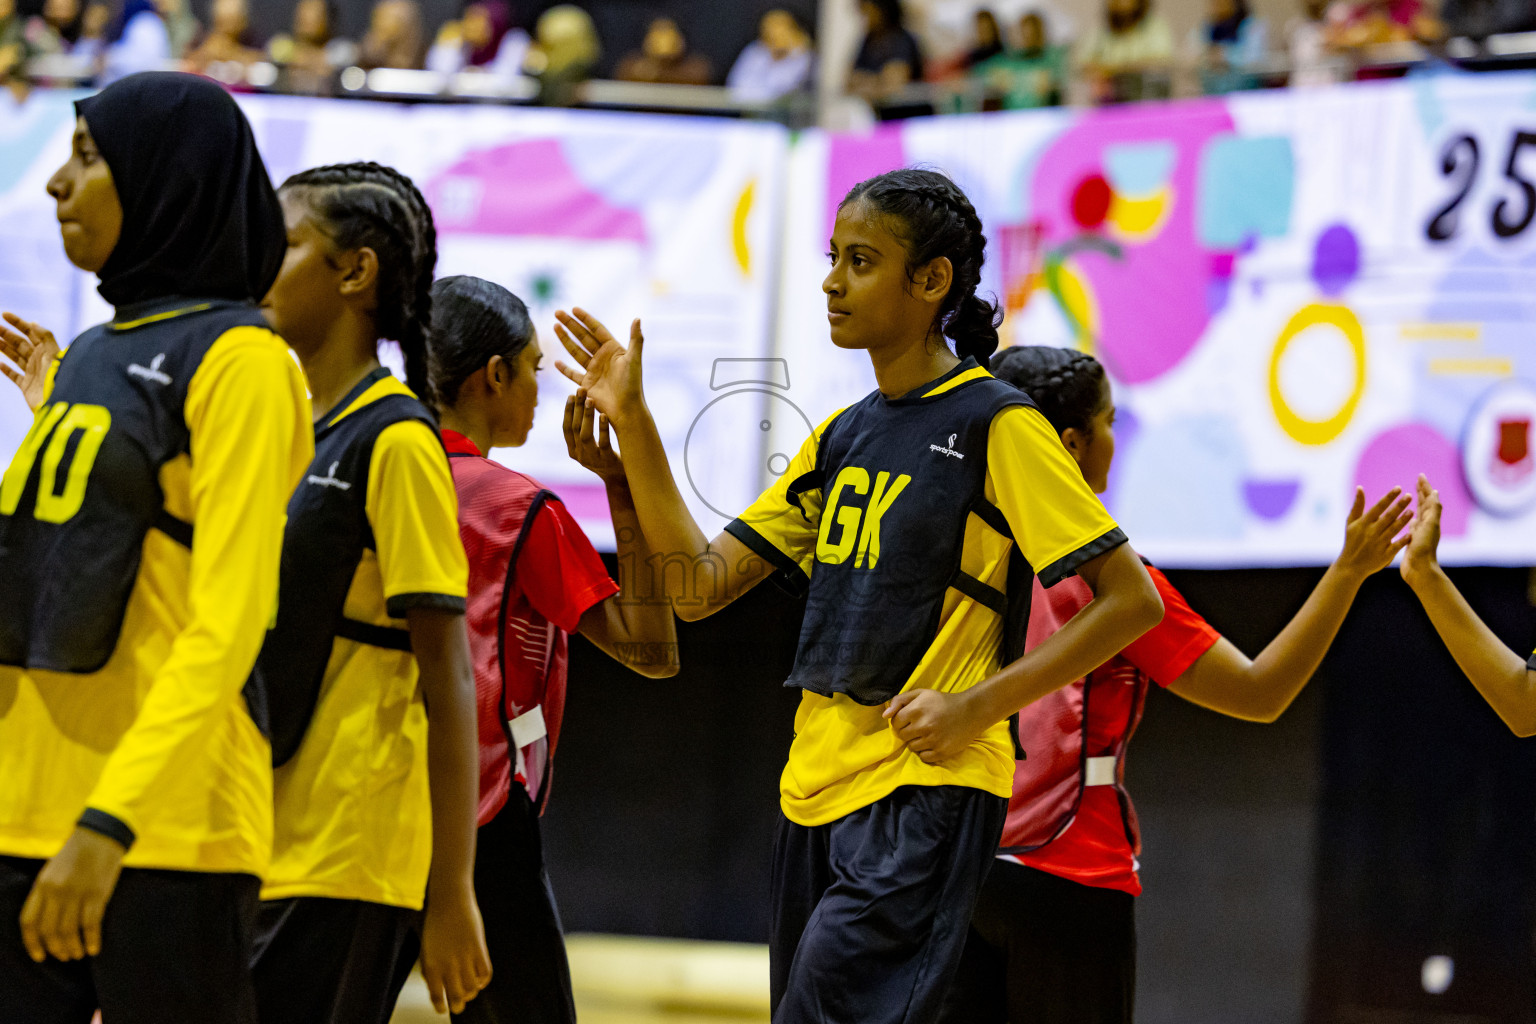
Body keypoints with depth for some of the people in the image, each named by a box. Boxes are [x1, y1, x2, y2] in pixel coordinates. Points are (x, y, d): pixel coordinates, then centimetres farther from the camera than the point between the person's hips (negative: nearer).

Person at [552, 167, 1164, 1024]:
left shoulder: (997, 425, -7)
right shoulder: (842, 437, 15)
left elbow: (1131, 598, -9)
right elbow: (700, 585, 12)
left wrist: (978, 703, -15)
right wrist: (633, 425, 4)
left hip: (927, 794, -8)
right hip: (816, 791, 8)